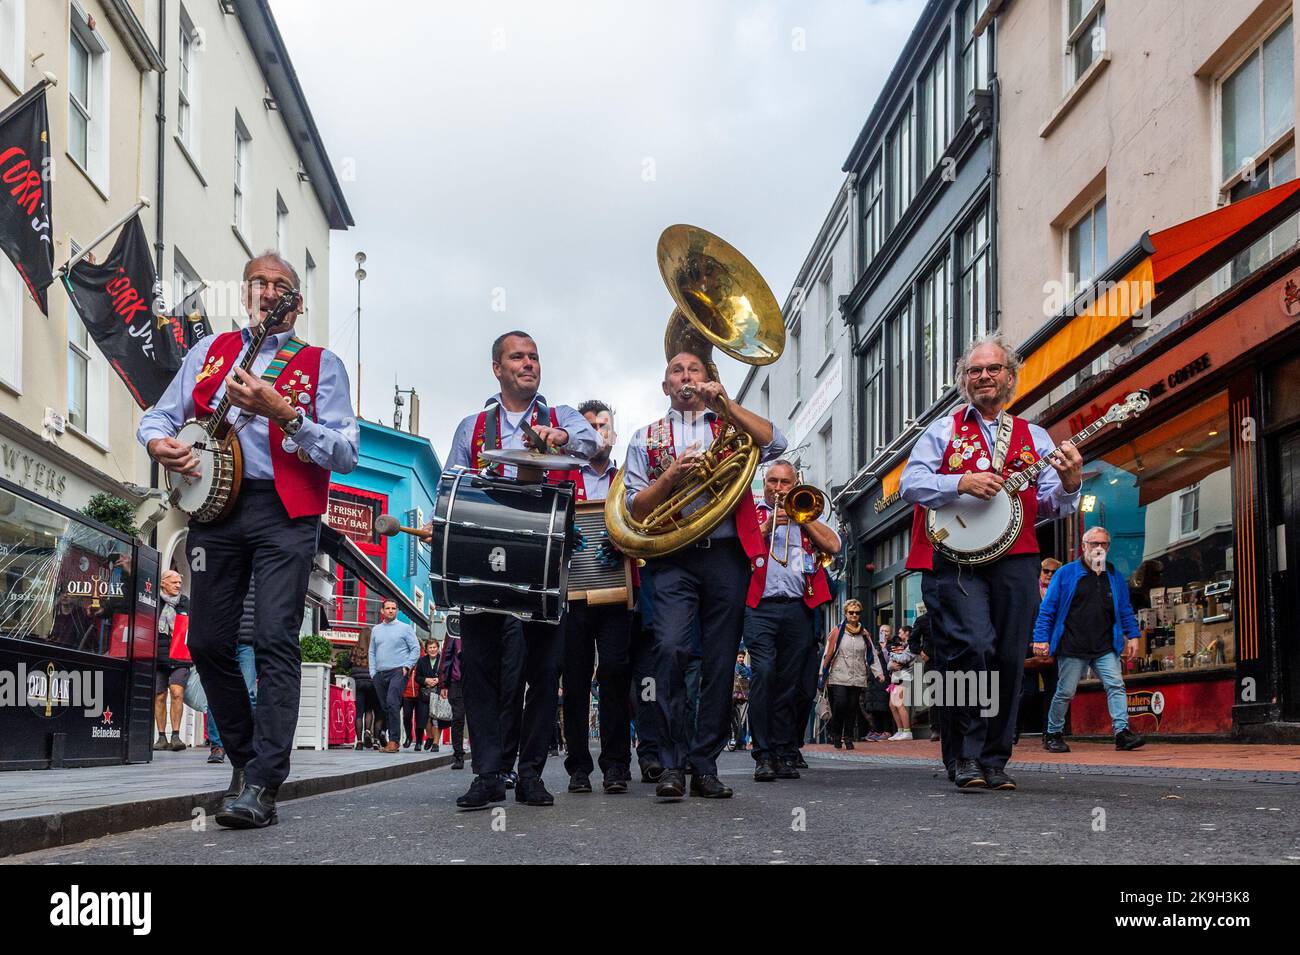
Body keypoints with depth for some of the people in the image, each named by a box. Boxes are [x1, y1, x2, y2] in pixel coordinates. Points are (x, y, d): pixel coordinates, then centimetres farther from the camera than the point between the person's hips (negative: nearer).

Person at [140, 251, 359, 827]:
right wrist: (157, 441, -3)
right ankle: (245, 758, 22)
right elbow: (160, 414, 21)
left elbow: (347, 454, -2)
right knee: (208, 641, 3)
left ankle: (262, 785, -14)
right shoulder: (210, 351, 20)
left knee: (276, 638, -14)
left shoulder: (319, 364, 8)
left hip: (284, 512, -4)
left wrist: (283, 413, -15)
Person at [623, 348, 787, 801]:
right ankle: (673, 764, -13)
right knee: (671, 649, -20)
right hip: (673, 559, -1)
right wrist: (670, 476, -7)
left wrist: (726, 402, -9)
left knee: (720, 662, 0)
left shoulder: (730, 425, 17)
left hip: (726, 555, 1)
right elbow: (636, 507, 10)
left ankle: (705, 766, 7)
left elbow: (775, 444, -4)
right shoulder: (648, 437, 18)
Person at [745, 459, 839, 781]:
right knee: (763, 673, -17)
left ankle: (785, 754, 7)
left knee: (789, 685, 3)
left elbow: (833, 545, 6)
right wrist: (766, 526, -8)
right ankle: (763, 755, -15)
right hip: (760, 608, -2)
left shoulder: (806, 515, 22)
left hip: (799, 610, 3)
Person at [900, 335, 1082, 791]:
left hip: (1015, 560, 3)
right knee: (974, 646, -19)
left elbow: (1048, 505, 10)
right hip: (955, 558, -3)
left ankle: (993, 760, 14)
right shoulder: (944, 429, 12)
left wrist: (1069, 484, -11)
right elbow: (909, 484, -1)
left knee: (1009, 660, 2)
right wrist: (963, 482, -14)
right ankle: (963, 756, -5)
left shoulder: (1033, 437, 18)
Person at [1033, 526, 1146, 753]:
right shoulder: (1066, 574, 2)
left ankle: (1122, 731, -14)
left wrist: (1132, 636, 8)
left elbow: (1125, 610, 19)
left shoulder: (1114, 576, 14)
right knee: (1065, 692, 2)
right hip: (1072, 648, -3)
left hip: (1105, 649, 3)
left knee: (1116, 685, -12)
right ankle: (1053, 734, 16)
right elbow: (1048, 608, 1)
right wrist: (1041, 638, -5)